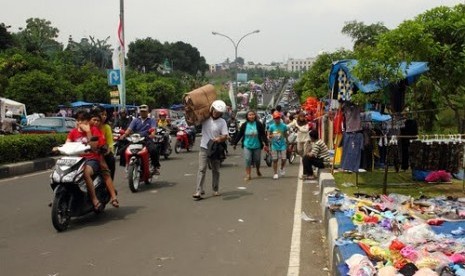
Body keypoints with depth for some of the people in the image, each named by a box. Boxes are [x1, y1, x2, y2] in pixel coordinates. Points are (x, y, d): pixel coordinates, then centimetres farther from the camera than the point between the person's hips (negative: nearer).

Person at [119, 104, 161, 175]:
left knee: (154, 149, -33)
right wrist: (124, 135, -17)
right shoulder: (135, 120, 21)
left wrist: (152, 135, -31)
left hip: (147, 139, -3)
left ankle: (156, 167, -19)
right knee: (123, 150, -15)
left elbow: (153, 129, -7)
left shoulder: (151, 120, 14)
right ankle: (125, 165, 1)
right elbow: (129, 129, 4)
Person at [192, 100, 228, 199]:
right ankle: (199, 191, -15)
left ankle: (216, 190, 26)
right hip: (204, 148, -1)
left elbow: (225, 136, -6)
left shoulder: (222, 122, -2)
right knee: (202, 169, -10)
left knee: (216, 170, 12)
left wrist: (220, 138, -27)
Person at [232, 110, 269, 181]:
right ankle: (248, 175, 2)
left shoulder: (259, 124, -7)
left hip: (257, 146, 0)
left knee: (257, 160, 11)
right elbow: (239, 135, 5)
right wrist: (234, 143, 7)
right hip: (247, 146, 0)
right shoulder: (244, 125, -2)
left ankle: (258, 171, 39)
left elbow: (263, 135, -5)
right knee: (247, 160, -5)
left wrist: (266, 143, -12)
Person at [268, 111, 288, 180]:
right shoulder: (271, 126, -5)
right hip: (274, 145, 0)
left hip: (282, 145, 0)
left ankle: (282, 169, 28)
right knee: (275, 160, 3)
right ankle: (275, 174, 14)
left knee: (283, 159, -2)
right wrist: (270, 136, -25)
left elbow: (286, 135, 7)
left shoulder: (284, 126, -4)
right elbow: (268, 136, -2)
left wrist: (287, 143, 13)